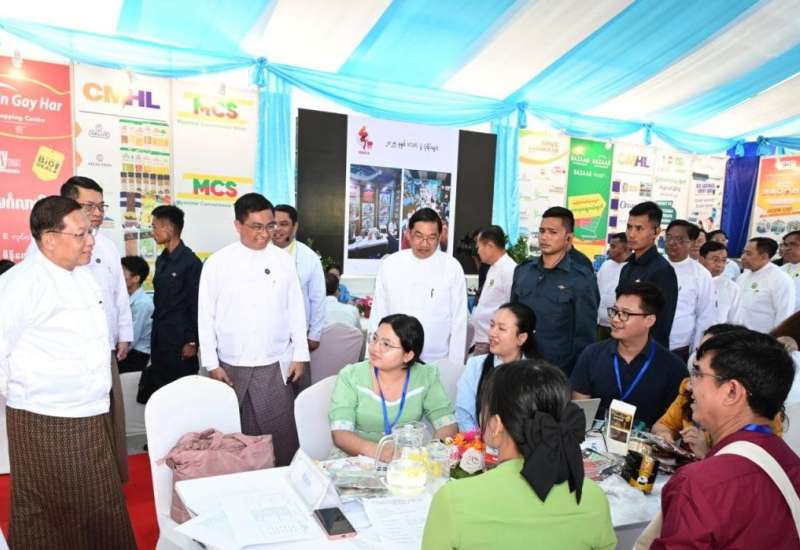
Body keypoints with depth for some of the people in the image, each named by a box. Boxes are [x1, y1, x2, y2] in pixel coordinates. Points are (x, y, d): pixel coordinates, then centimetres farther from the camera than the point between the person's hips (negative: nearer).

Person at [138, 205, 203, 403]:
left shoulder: (191, 262, -13)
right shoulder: (161, 260, 11)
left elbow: (197, 304, -13)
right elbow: (159, 300, 14)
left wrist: (192, 341, -13)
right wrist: (155, 335, 14)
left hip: (180, 340, -7)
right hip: (159, 338, 7)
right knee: (158, 388, 12)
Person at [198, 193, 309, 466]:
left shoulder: (283, 260, 0)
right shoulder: (217, 263, -3)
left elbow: (295, 309, 4)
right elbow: (206, 316, 1)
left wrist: (300, 354, 3)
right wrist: (212, 363, -1)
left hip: (274, 367, 0)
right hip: (231, 367, 0)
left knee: (281, 436, 2)